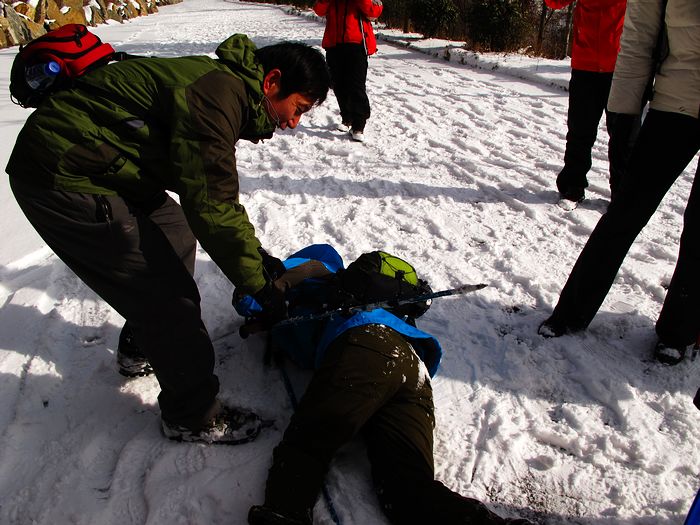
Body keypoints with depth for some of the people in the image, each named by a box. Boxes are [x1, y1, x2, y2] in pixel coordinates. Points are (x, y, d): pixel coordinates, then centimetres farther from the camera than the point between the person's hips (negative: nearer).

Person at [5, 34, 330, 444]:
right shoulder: (215, 95, -22)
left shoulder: (225, 86, 10)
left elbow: (213, 191, 17)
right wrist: (258, 284, -12)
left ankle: (141, 349, 37)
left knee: (177, 235, 21)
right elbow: (211, 206, -23)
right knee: (166, 291, -9)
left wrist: (256, 254, 19)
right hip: (60, 180, -11)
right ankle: (193, 416, 9)